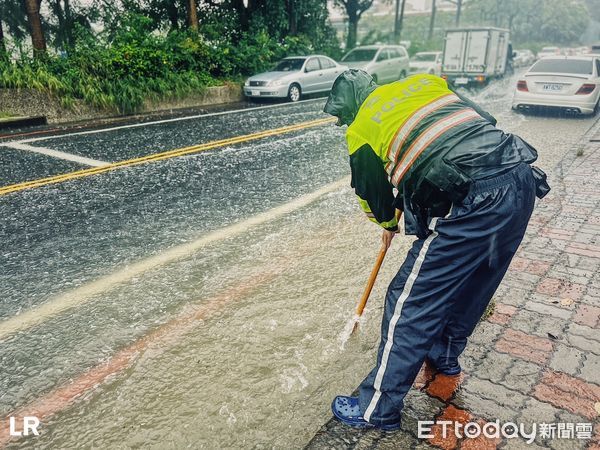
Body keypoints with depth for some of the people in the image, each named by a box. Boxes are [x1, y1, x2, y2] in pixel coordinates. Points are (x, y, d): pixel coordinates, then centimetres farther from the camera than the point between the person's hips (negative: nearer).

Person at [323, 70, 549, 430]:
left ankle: (377, 410, 18)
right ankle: (446, 354, 50)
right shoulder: (424, 81, 20)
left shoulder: (361, 129, 5)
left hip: (472, 204, -8)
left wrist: (389, 224, 38)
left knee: (410, 303, 4)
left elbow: (373, 194, 16)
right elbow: (485, 120, 22)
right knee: (472, 282, 26)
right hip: (522, 179, 8)